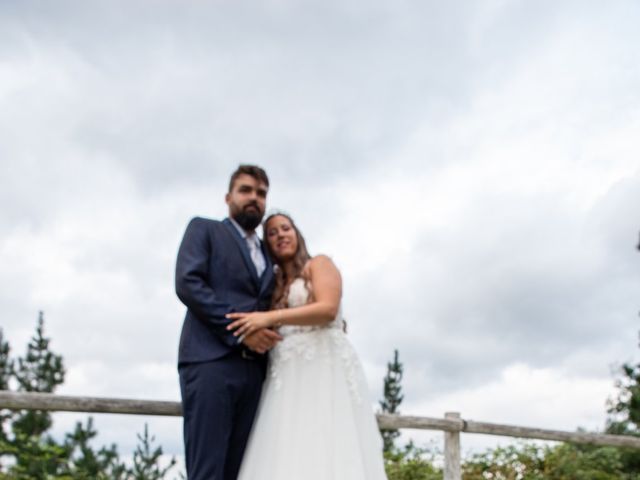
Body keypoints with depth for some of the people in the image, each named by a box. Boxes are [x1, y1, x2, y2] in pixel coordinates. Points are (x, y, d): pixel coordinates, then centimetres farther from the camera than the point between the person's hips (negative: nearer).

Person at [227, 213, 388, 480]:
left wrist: (271, 317, -14)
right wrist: (257, 334, 2)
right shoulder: (274, 285, 26)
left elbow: (328, 309, -9)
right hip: (287, 376, 5)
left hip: (323, 366, -5)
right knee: (286, 457, -9)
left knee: (326, 454, -16)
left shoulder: (319, 264, 10)